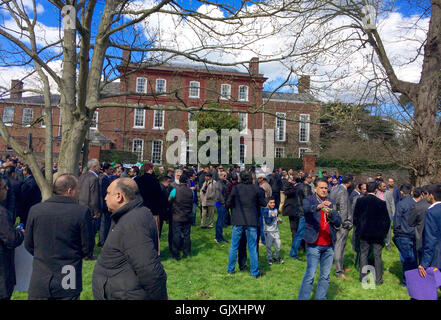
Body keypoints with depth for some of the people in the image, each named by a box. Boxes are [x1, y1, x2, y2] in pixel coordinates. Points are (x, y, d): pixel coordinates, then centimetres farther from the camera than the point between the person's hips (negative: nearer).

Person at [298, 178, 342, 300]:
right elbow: (306, 208, -25)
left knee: (325, 276, 12)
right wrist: (319, 206, -45)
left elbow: (338, 222, 6)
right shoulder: (309, 200, -1)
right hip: (314, 244, -5)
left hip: (329, 244, 5)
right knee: (310, 275, -6)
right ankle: (303, 298, 4)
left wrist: (330, 213, -14)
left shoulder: (331, 203, 12)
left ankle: (321, 297, 24)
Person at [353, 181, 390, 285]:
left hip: (364, 233, 1)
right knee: (377, 256, 8)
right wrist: (384, 233, 8)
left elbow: (355, 217, -1)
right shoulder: (381, 203, -10)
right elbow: (386, 220, -4)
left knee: (363, 254, 11)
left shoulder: (360, 201, -6)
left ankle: (363, 277, 16)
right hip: (378, 233, -1)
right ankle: (378, 279, 13)